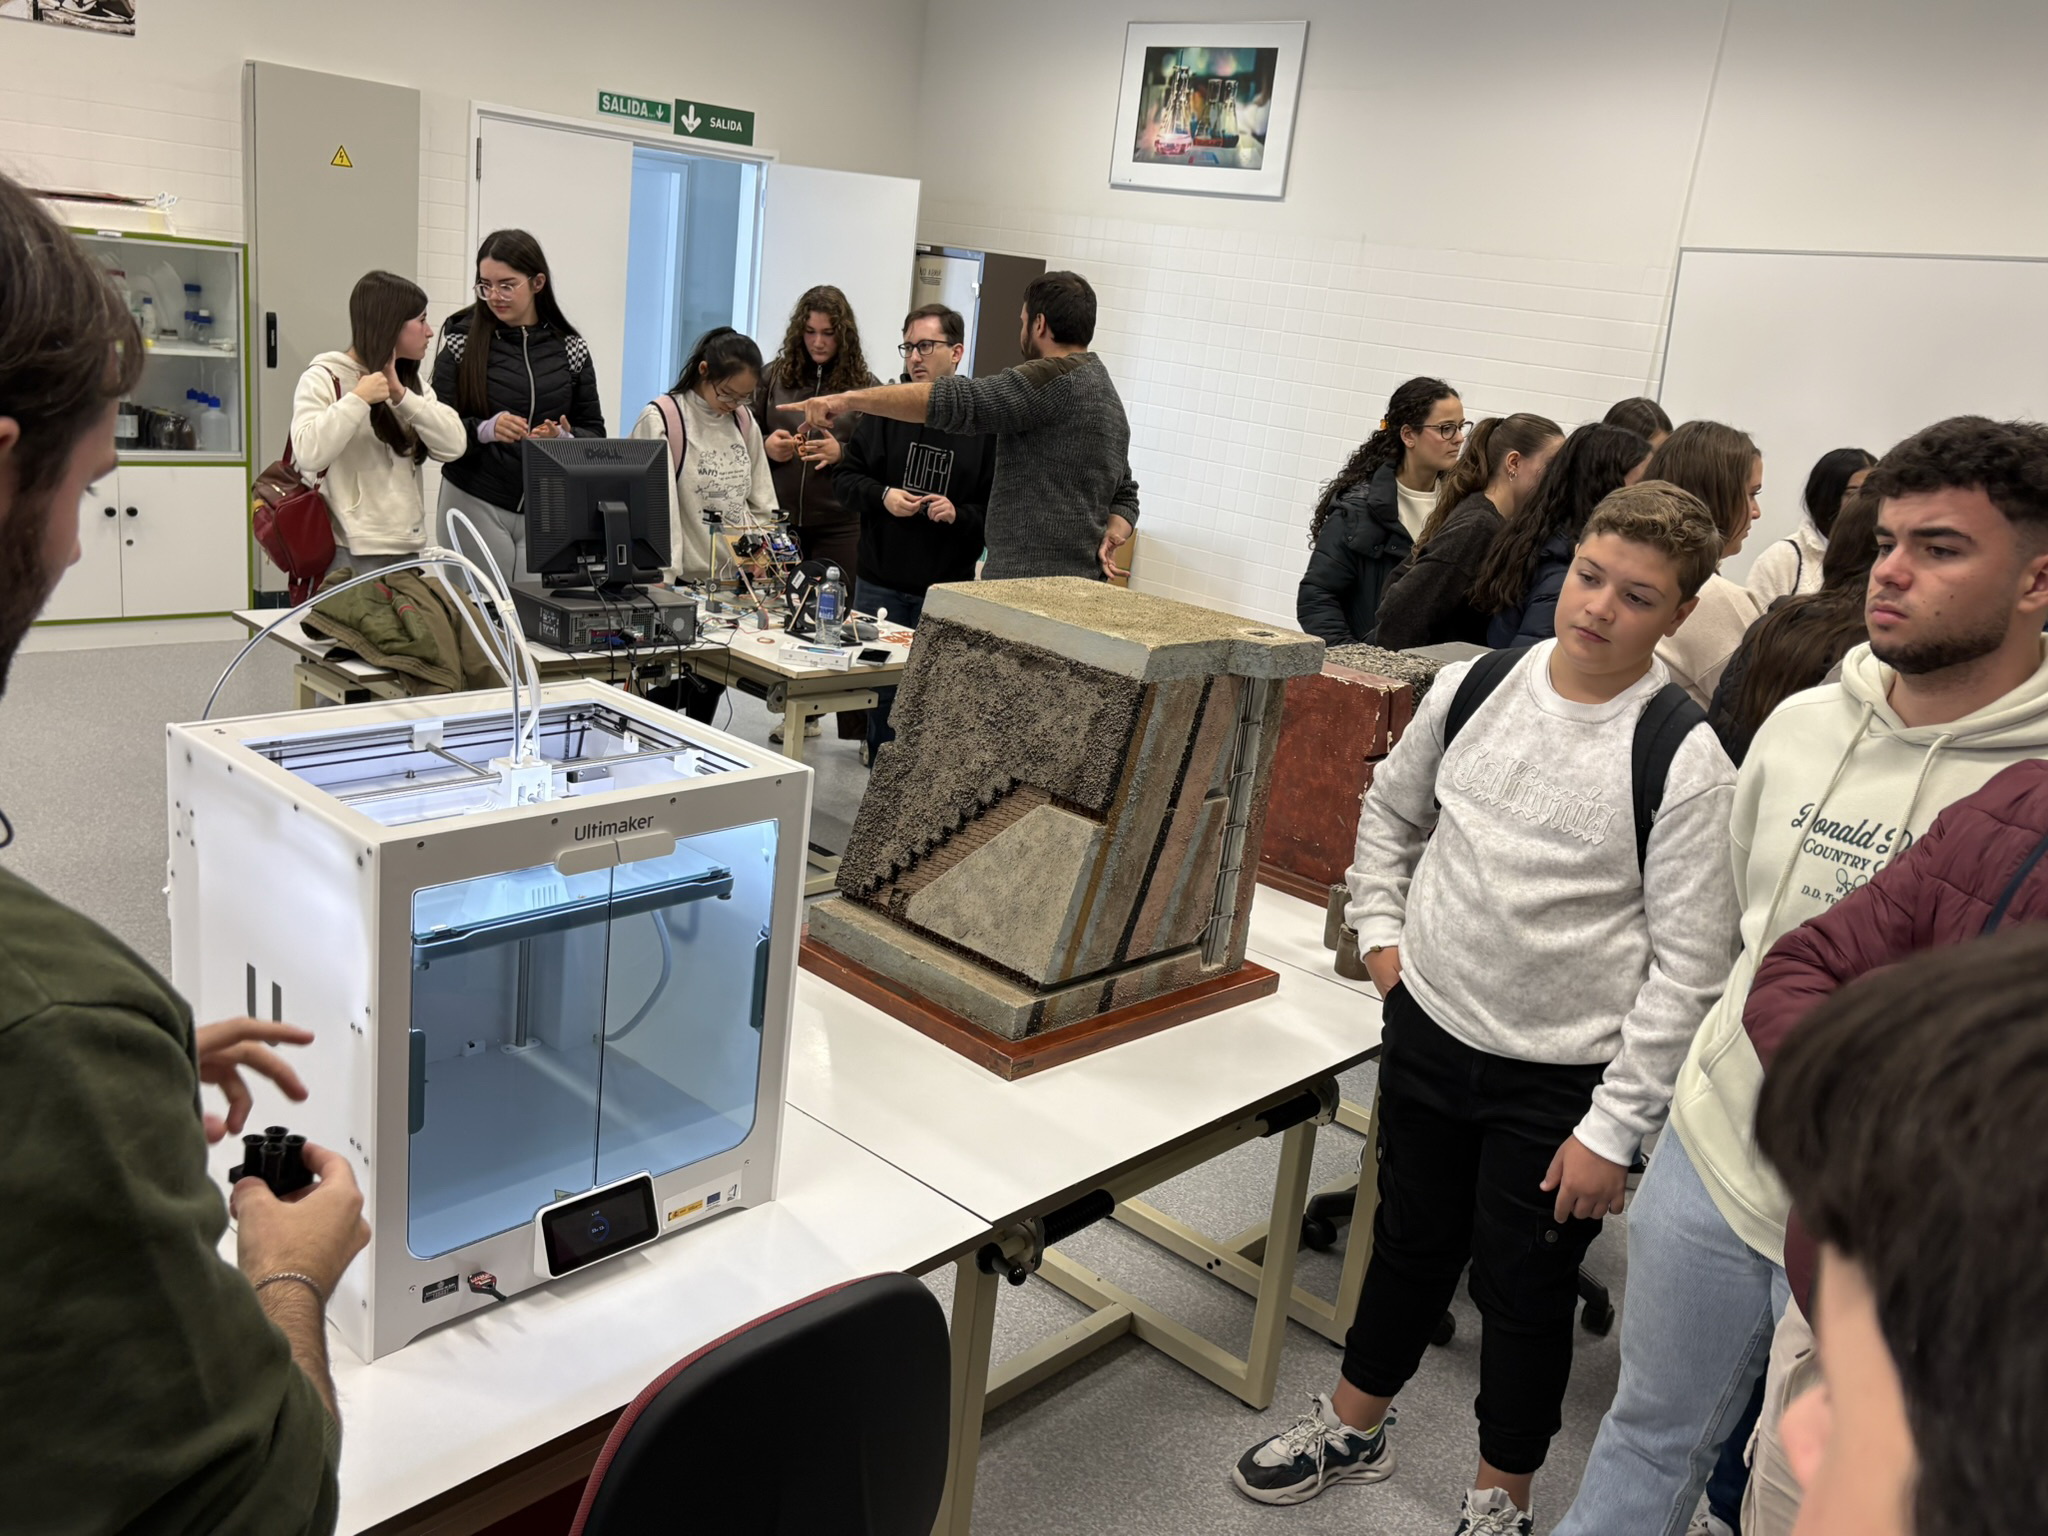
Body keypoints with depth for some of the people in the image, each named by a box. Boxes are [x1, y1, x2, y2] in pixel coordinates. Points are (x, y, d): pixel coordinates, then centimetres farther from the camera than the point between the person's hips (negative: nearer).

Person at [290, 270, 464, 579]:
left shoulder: (412, 381, 16)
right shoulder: (323, 379, -3)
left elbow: (453, 446, 0)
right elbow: (308, 454, -20)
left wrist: (401, 394, -10)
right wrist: (358, 399, -21)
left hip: (406, 548, 6)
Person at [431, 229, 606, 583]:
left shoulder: (571, 349, 4)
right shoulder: (461, 342, 0)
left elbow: (595, 432, 7)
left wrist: (565, 437, -14)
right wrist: (485, 430, -21)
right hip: (476, 505, -1)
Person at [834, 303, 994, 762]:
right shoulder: (886, 409, 4)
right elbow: (847, 477, 10)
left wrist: (960, 514, -18)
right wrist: (881, 496, -8)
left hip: (947, 588, -3)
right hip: (881, 582, 3)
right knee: (879, 690, 10)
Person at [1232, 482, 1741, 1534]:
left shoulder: (1687, 758, -17)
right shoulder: (1472, 688, -4)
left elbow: (1688, 966, -15)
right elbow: (1391, 810, 15)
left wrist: (1613, 1128, -14)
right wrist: (1381, 931, 6)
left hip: (1563, 1077, -4)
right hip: (1429, 1024, 4)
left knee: (1523, 1291, 13)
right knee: (1410, 1242, 22)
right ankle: (1353, 1430, 45)